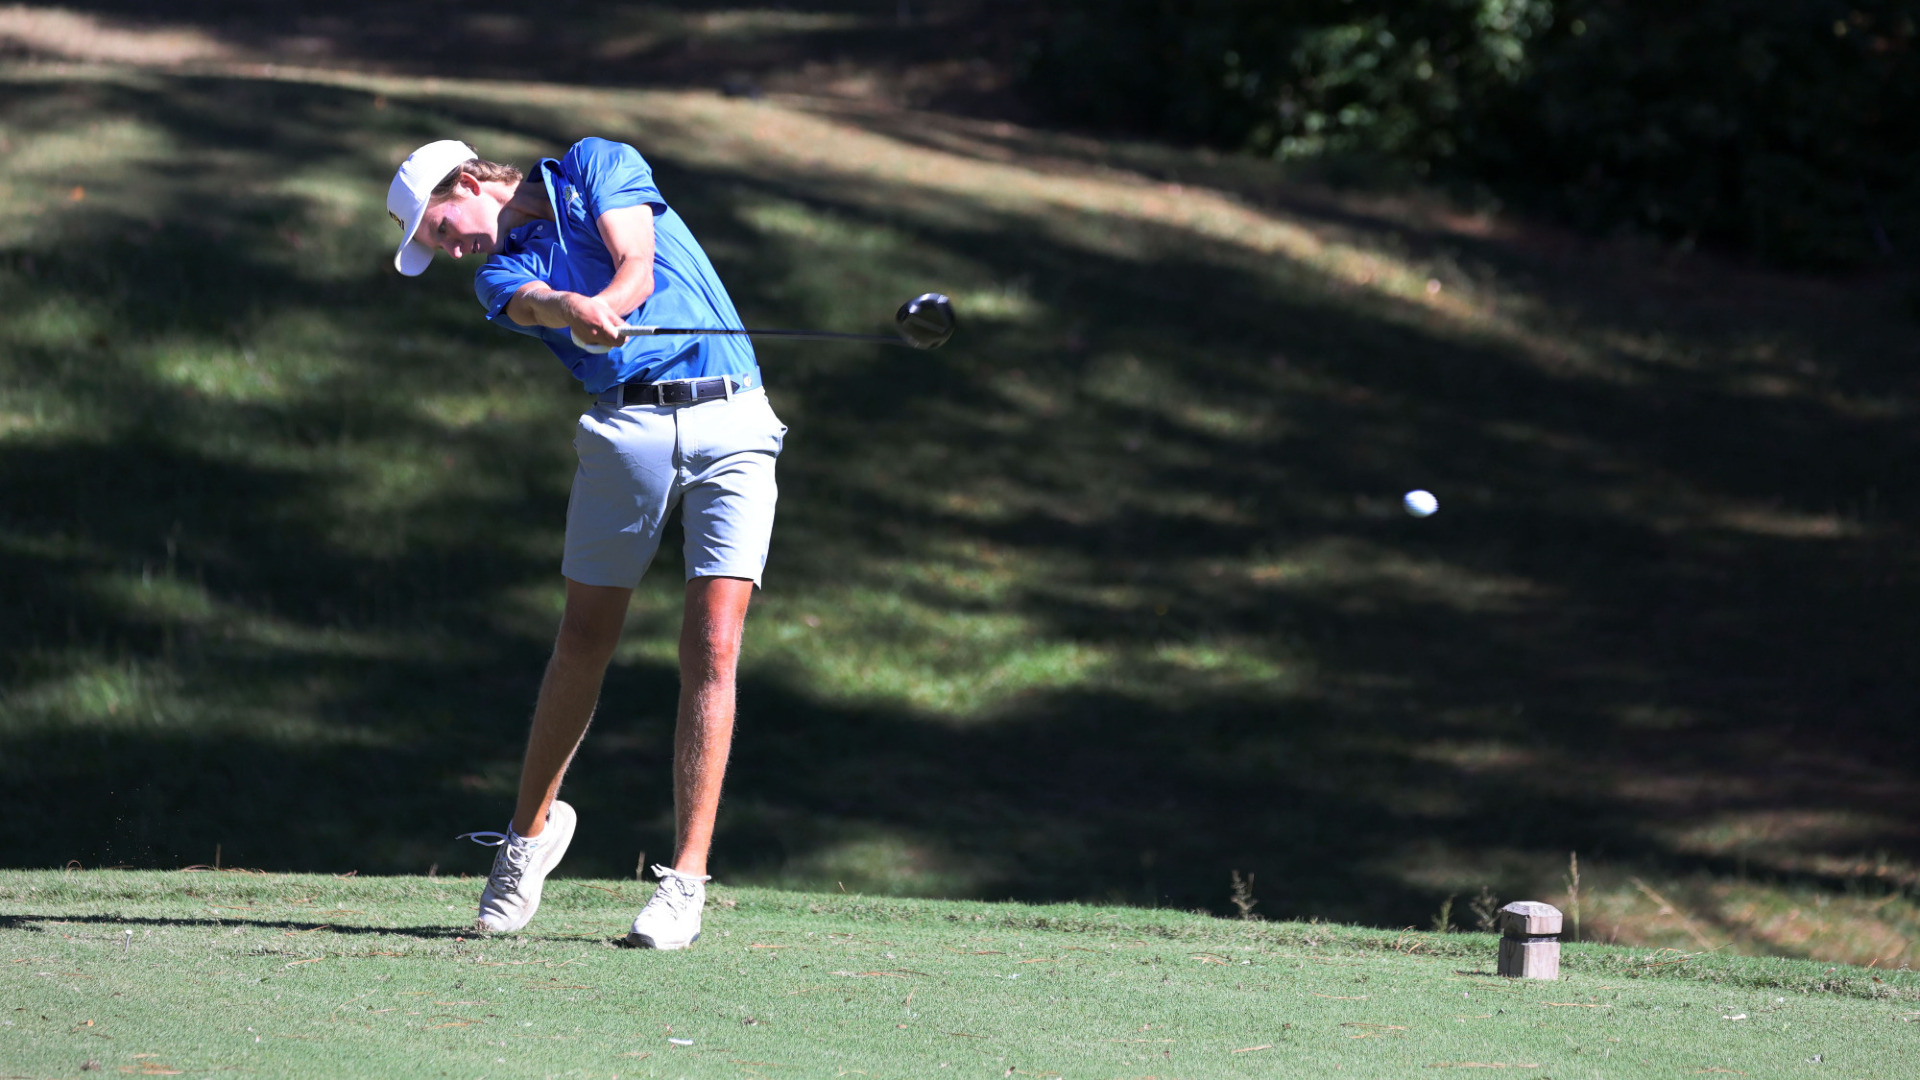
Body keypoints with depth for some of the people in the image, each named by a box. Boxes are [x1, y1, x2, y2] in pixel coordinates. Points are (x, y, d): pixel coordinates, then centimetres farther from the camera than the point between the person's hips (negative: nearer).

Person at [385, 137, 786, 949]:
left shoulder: (598, 166, 11)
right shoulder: (503, 273, 13)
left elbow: (636, 267, -5)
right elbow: (539, 302, -12)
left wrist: (602, 308, -26)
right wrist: (574, 312, -34)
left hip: (731, 425, -3)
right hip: (624, 426, 3)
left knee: (712, 650, -10)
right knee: (583, 645, 4)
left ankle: (686, 881, -10)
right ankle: (532, 829, 26)